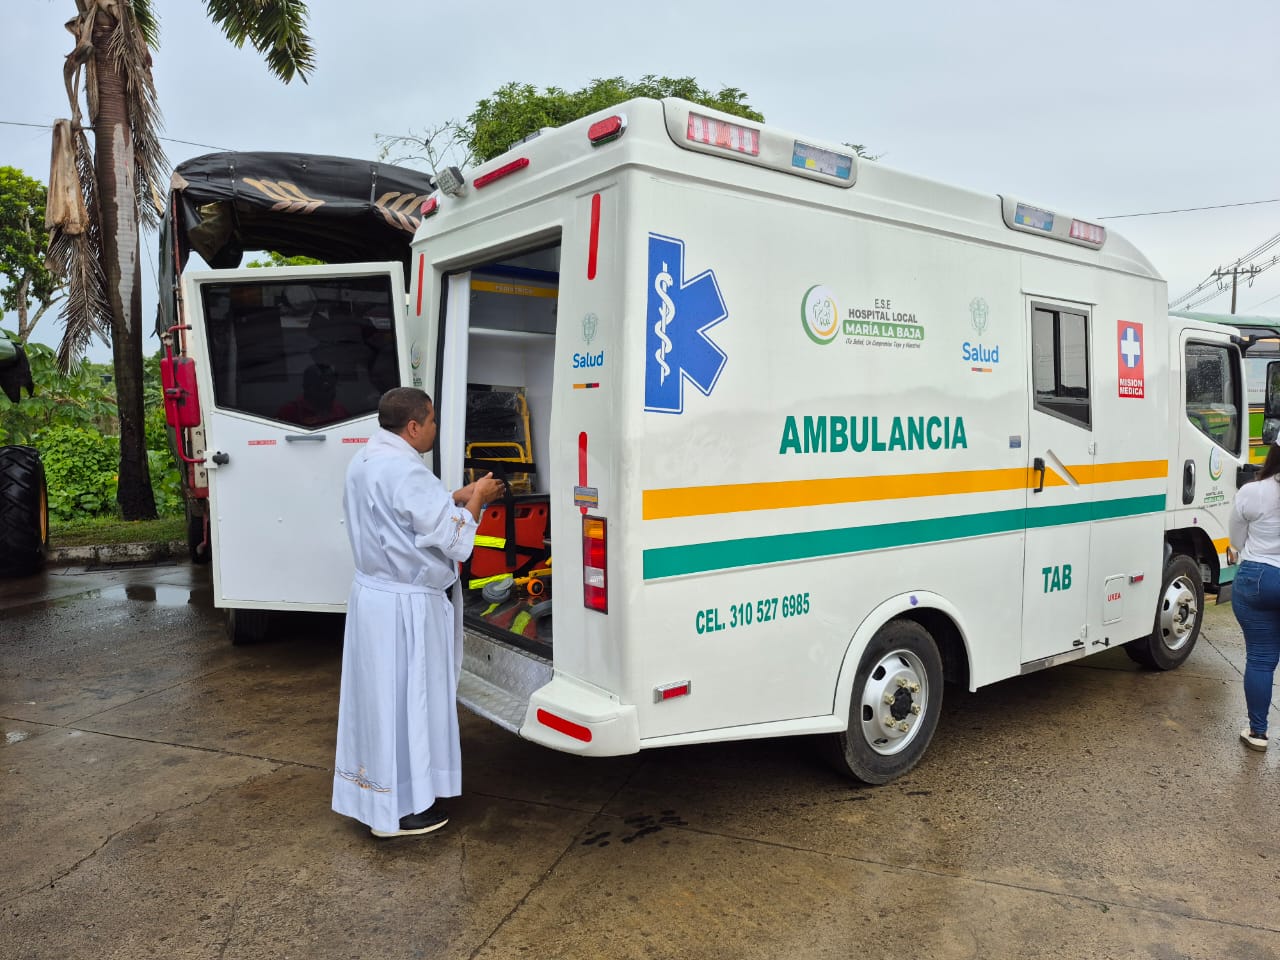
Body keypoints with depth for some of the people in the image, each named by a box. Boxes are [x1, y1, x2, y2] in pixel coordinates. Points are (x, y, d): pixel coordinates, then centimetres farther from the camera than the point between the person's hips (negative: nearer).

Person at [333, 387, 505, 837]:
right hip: (405, 606, -10)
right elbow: (454, 542, -22)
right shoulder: (407, 472, -24)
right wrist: (474, 500, -6)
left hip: (370, 593, 10)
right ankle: (400, 808, 18)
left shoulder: (364, 461, 7)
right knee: (406, 700, 4)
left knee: (377, 695, 20)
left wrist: (457, 498, 10)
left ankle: (372, 794, 36)